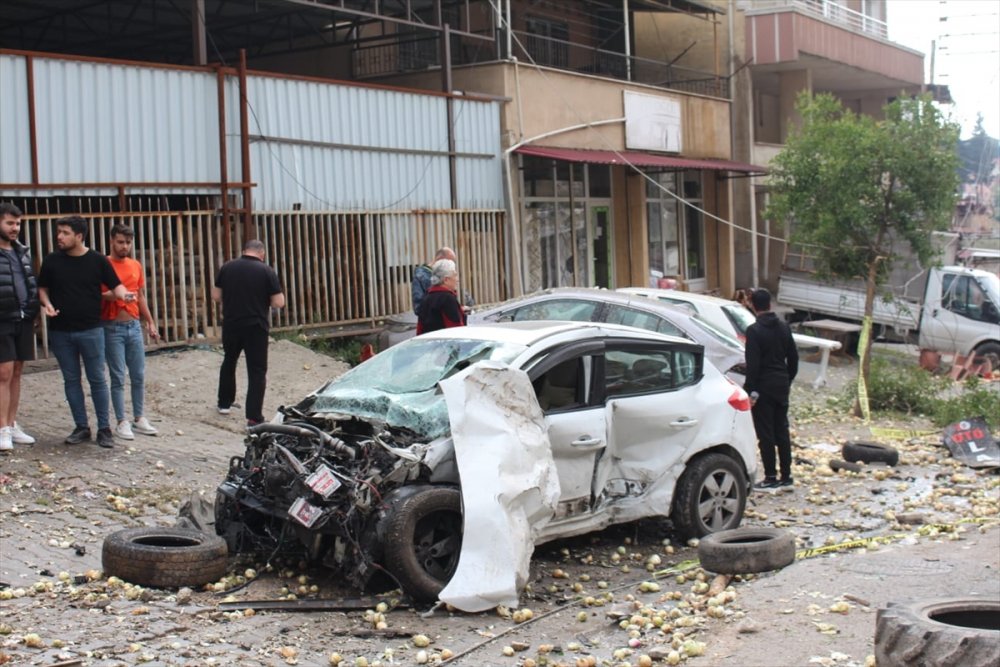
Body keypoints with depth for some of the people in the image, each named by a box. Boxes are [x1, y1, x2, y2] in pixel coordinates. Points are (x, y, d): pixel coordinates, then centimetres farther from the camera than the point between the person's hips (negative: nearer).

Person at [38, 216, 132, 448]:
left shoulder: (98, 260, -3)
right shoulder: (52, 261, 3)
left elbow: (115, 285, 1)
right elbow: (42, 288, 11)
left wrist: (123, 294, -21)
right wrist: (47, 304, -9)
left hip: (91, 330, -2)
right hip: (60, 332, 3)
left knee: (97, 379, 1)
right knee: (71, 380, 9)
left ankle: (104, 429, 9)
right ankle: (81, 427, 18)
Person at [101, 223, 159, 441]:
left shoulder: (136, 266, 12)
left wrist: (150, 322, 17)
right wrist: (112, 295, -27)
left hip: (134, 325, 5)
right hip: (112, 327, -5)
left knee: (139, 376, 8)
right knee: (118, 377, -2)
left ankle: (139, 418, 18)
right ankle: (122, 422, 5)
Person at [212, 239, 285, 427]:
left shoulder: (227, 267, 0)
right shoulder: (266, 271, -8)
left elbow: (216, 295, 5)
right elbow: (279, 302, -10)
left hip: (231, 325, 4)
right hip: (255, 327, -3)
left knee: (229, 362, 25)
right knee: (257, 371, 2)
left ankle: (224, 404, 38)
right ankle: (254, 417, -4)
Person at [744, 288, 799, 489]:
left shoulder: (754, 330, -14)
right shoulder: (783, 328, 7)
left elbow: (752, 364, -17)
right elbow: (793, 358, 12)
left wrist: (751, 390, -14)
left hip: (763, 387, -7)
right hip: (781, 385, 7)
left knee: (765, 433, -1)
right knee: (781, 430, 12)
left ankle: (771, 477, 1)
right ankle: (786, 475, 16)